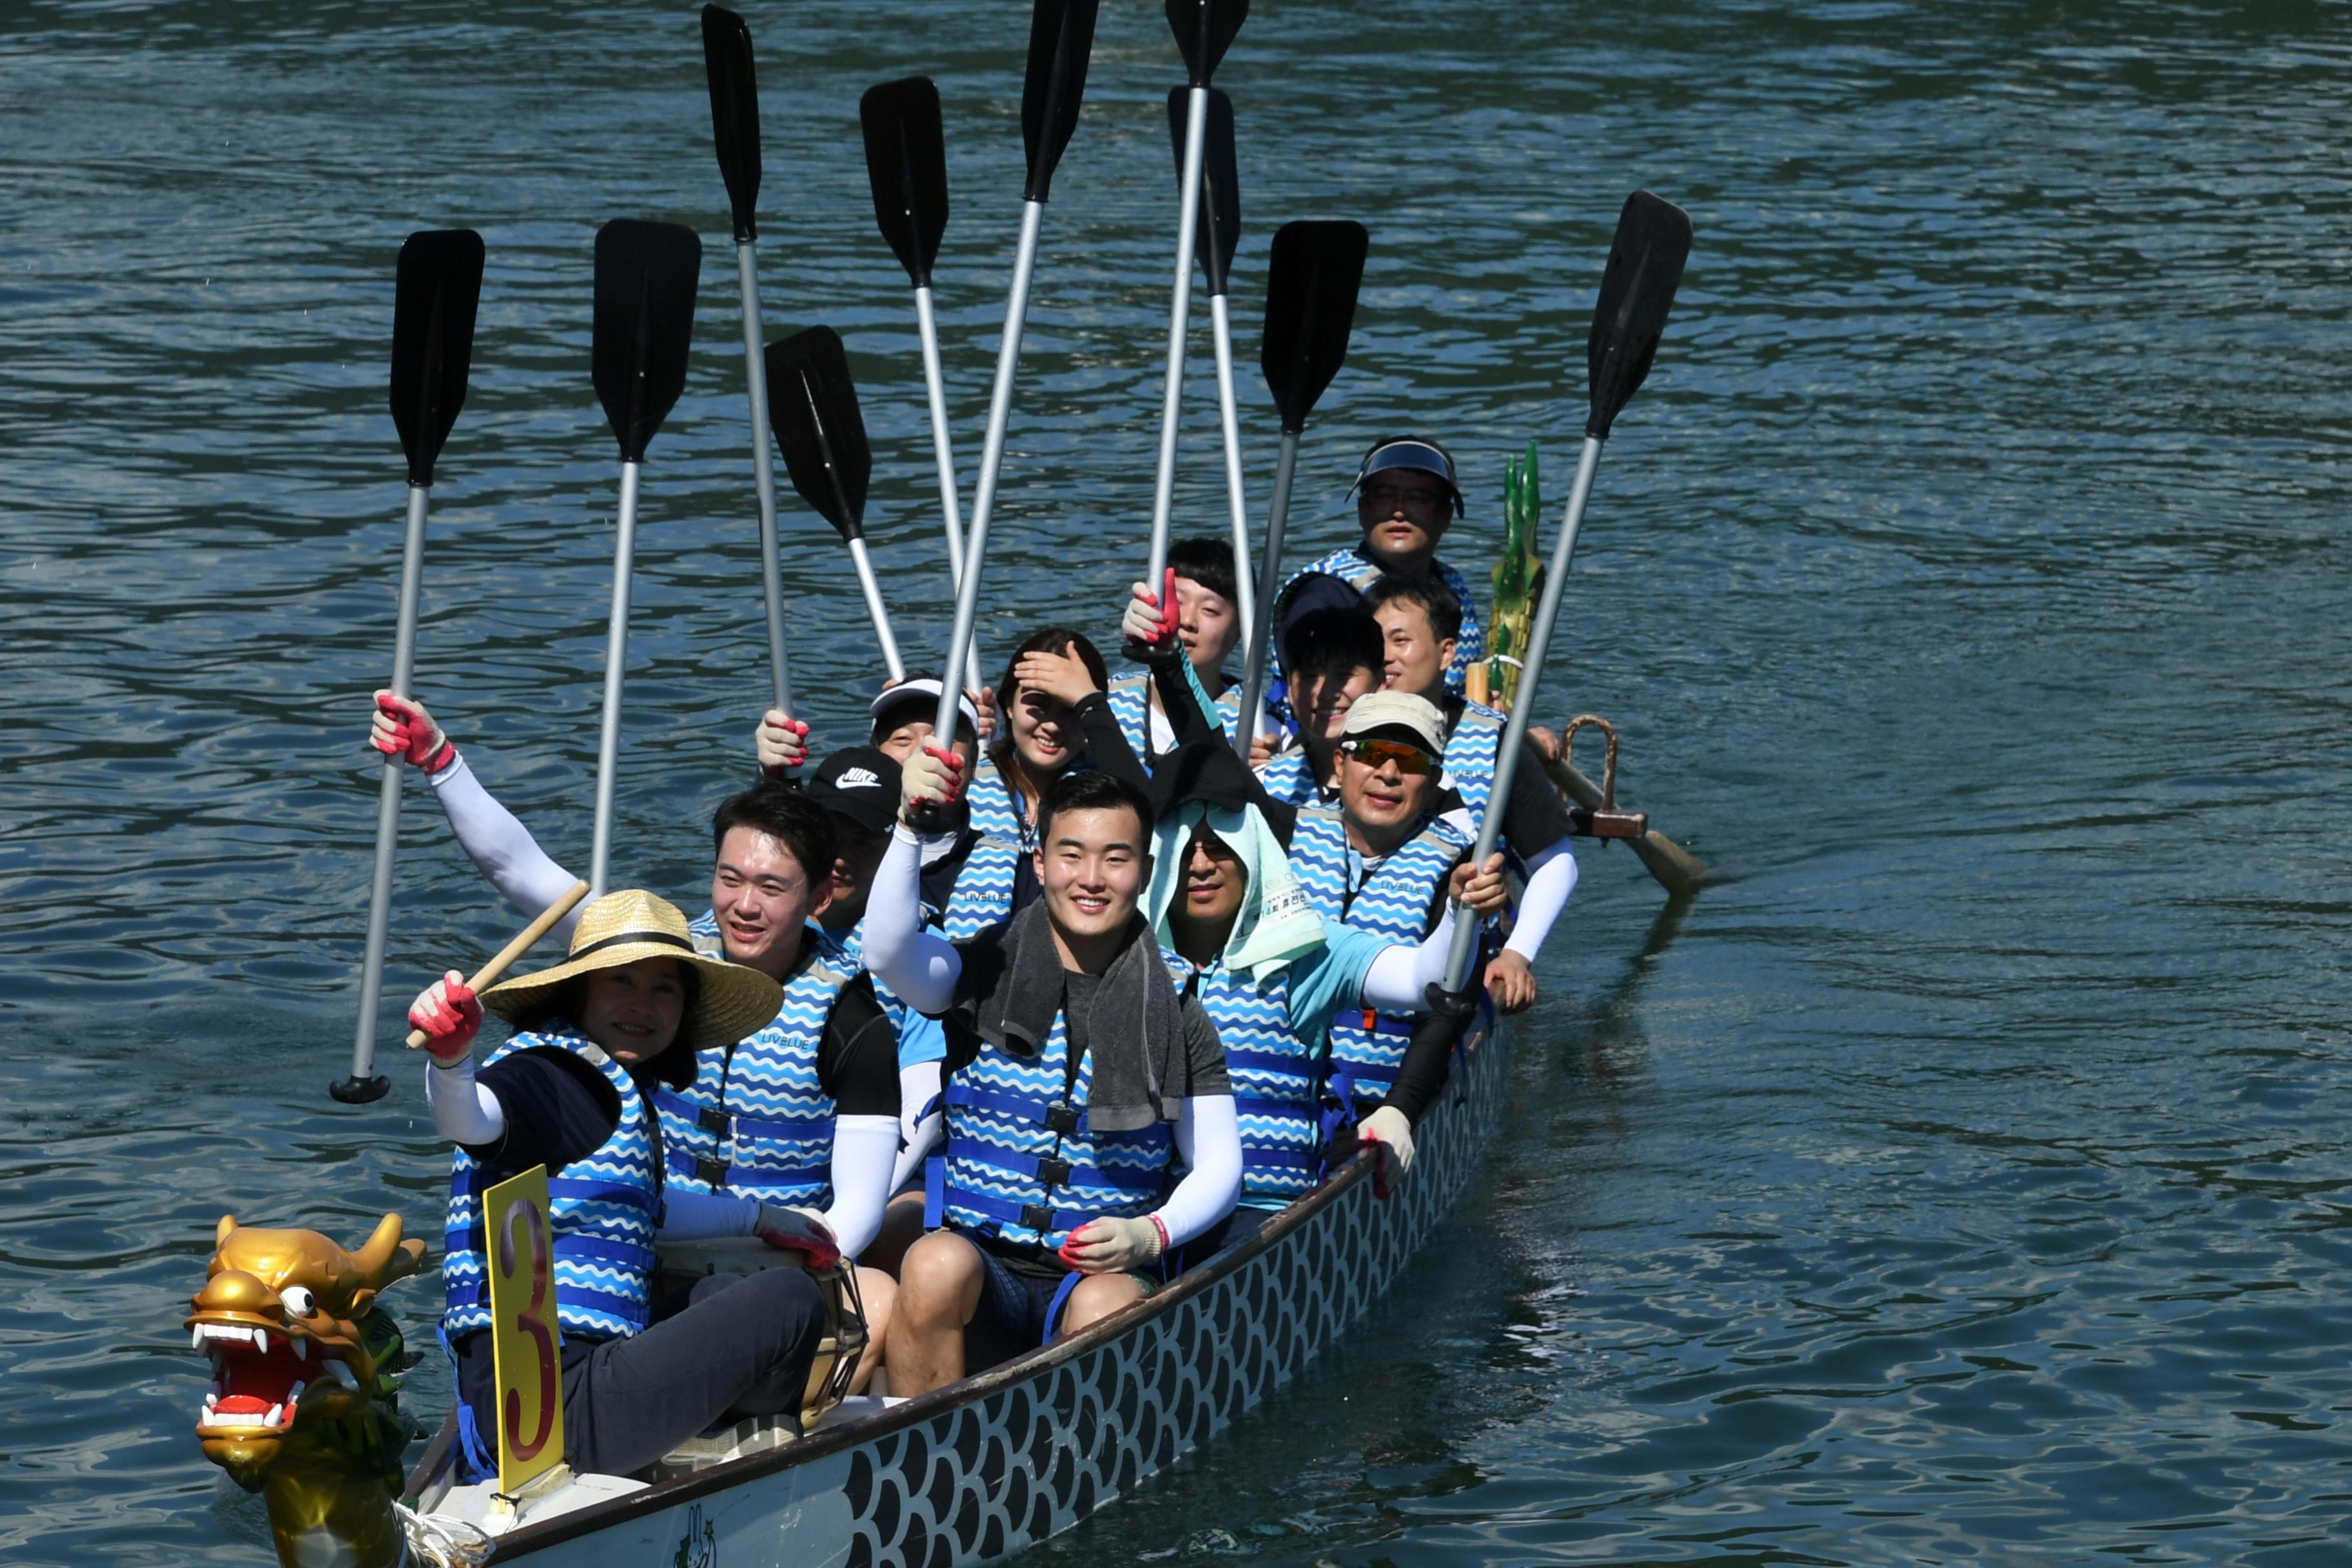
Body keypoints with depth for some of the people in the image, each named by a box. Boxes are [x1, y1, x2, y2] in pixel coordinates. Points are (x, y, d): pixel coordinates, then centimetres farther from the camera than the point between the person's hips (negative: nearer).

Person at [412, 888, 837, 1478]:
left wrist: (760, 1217, 49)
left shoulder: (622, 1089, 18)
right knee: (787, 1301, -6)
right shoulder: (548, 1073, -11)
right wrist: (448, 1058, -56)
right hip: (560, 1403, -11)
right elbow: (470, 1119, -34)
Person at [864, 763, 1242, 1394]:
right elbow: (889, 955, -16)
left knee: (1106, 1307, -35)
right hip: (983, 1264, 0)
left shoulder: (1173, 1007, 7)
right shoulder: (987, 973, 5)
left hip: (1104, 1275, 0)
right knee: (937, 1264, -33)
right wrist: (909, 828, -31)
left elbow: (1218, 1164, 8)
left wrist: (1150, 1235, -12)